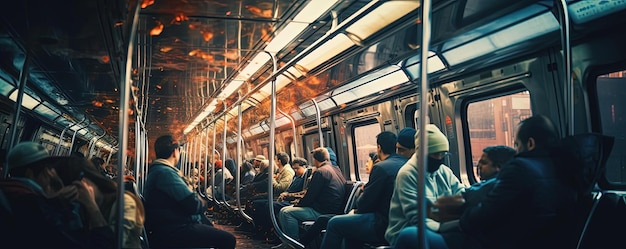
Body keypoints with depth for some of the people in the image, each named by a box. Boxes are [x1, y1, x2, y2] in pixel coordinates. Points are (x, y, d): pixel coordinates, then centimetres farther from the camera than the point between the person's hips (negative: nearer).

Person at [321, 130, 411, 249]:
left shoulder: (381, 167, -15)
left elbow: (364, 204, -10)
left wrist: (363, 191, 10)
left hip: (384, 226, -9)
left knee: (334, 223, 1)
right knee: (351, 225, 25)